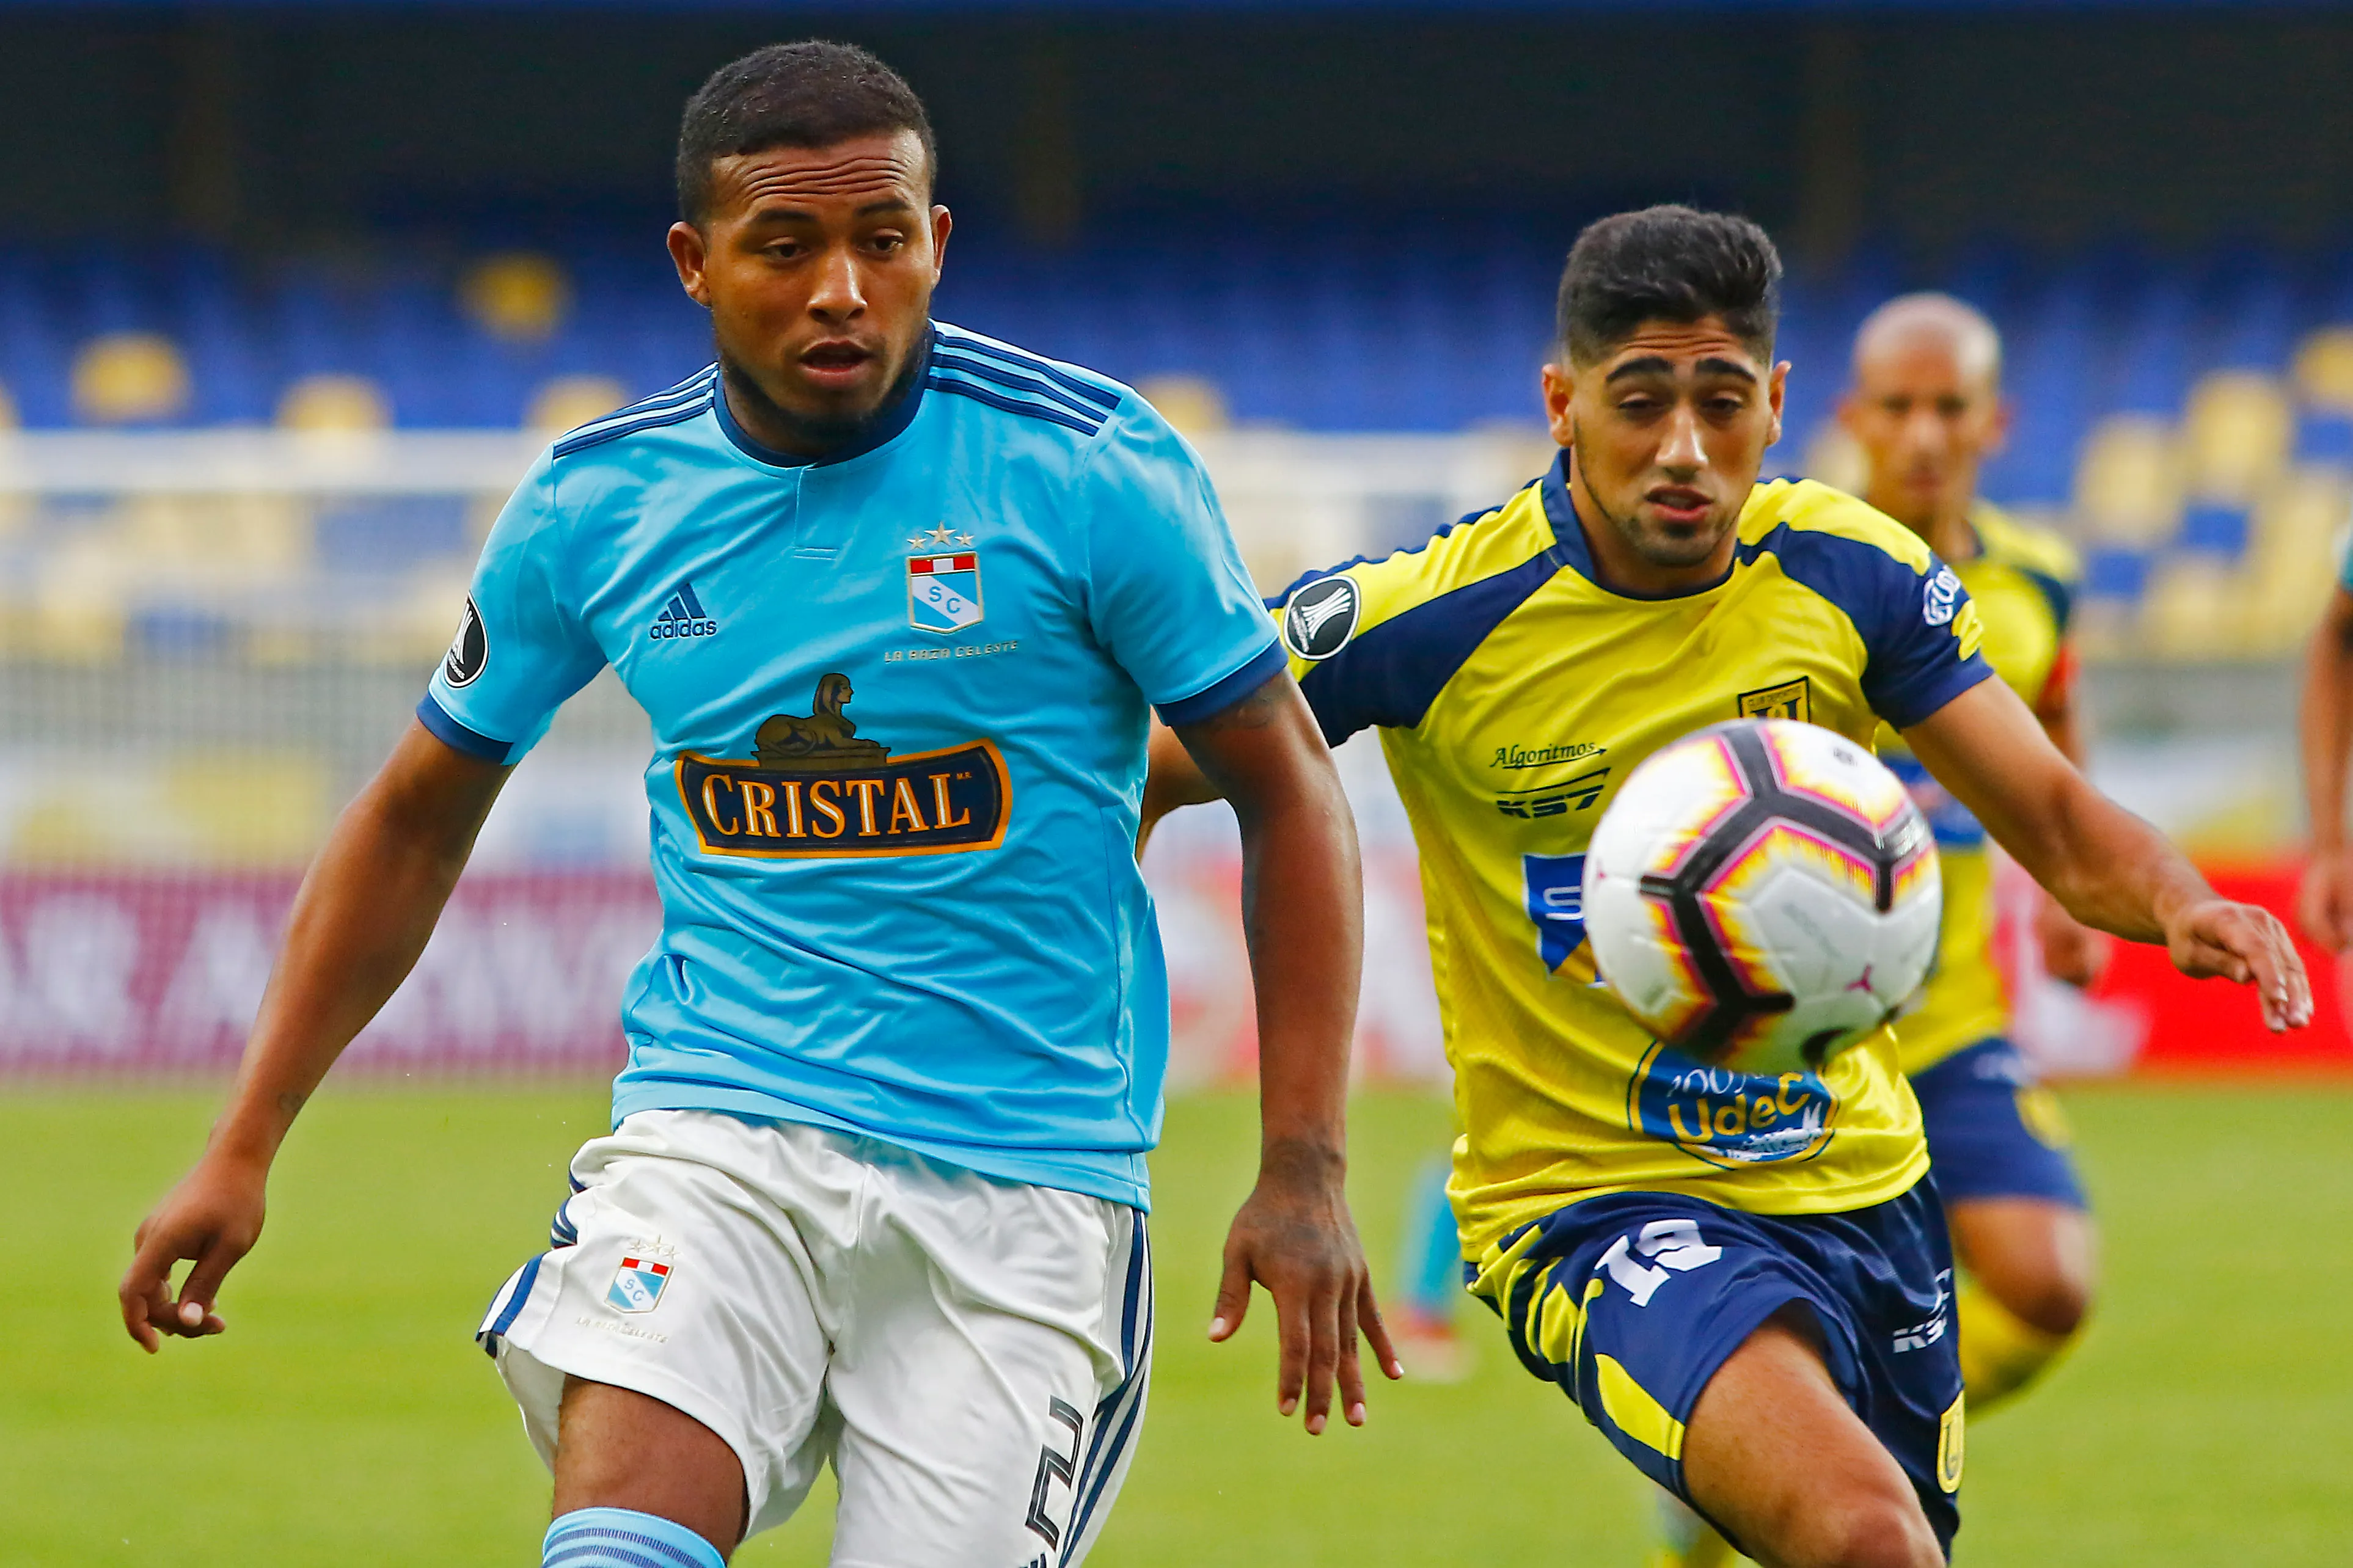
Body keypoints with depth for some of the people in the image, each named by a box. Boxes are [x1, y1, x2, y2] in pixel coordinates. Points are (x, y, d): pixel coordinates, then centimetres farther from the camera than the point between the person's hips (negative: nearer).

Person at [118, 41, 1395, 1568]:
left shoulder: (1090, 468, -7)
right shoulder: (594, 501, 3)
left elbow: (1285, 789, 1)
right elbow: (418, 821, 16)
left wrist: (1304, 1171, -5)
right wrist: (244, 1149, 13)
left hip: (1023, 1178, -1)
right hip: (718, 1132, 1)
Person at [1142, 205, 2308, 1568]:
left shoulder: (1857, 574, -4)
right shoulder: (1429, 622, -15)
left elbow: (2064, 827, -2)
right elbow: (1138, 778, -5)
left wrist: (2179, 904, -23)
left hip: (1862, 1186, 6)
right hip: (1592, 1201, -6)